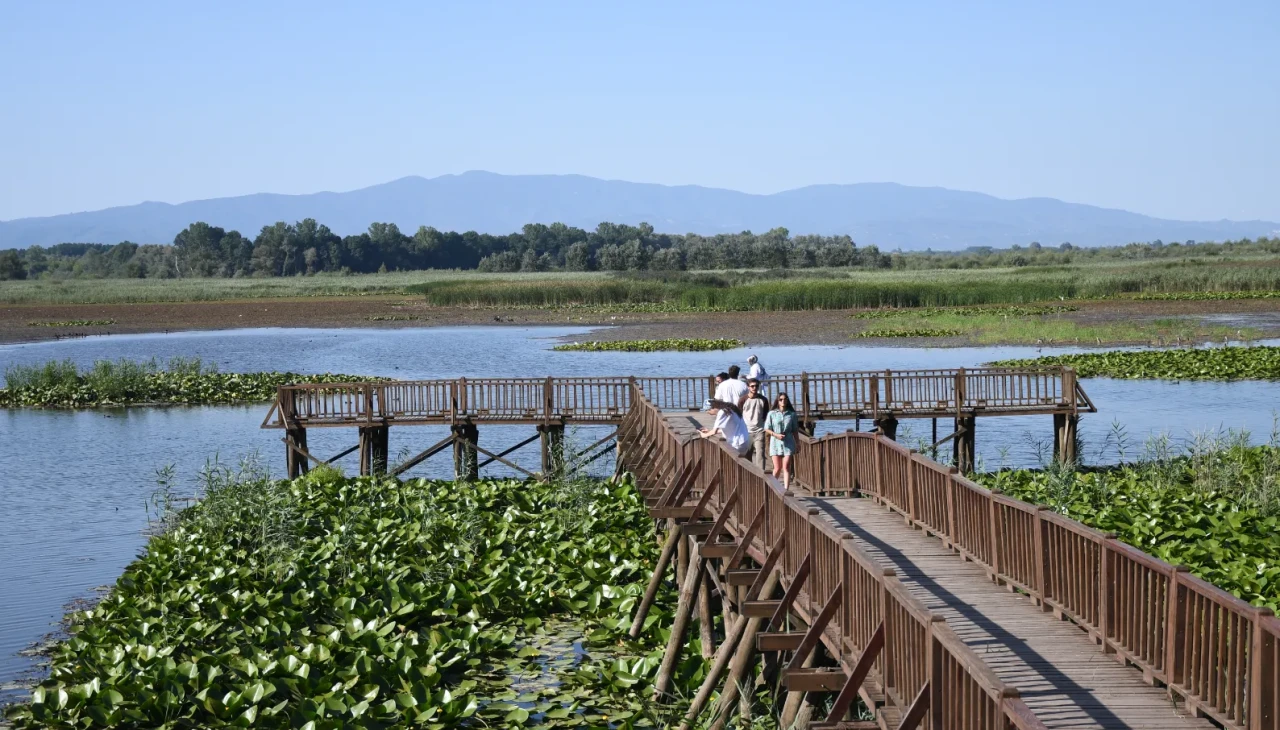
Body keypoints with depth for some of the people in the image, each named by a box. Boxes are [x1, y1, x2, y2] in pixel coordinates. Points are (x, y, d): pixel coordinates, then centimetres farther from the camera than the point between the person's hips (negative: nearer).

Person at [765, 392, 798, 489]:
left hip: (788, 443, 0)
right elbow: (767, 429, 2)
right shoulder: (772, 414, 2)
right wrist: (776, 434, -13)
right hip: (776, 442, 0)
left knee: (786, 467, -8)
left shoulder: (791, 414, 6)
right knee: (777, 468, 4)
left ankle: (786, 489, -11)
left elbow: (794, 430, 12)